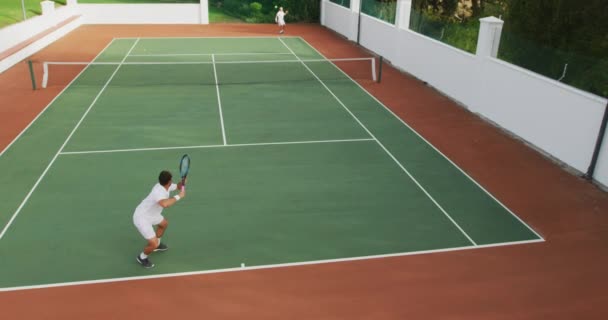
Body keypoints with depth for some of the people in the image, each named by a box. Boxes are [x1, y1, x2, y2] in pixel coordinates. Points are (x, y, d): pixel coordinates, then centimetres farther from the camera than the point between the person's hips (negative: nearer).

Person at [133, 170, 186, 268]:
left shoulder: (166, 186, -10)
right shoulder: (159, 192, -38)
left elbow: (178, 186, 9)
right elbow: (165, 204, -59)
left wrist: (182, 182, -14)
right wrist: (179, 196, -47)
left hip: (150, 214, 10)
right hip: (142, 219, -10)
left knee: (164, 224, 32)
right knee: (154, 244, -10)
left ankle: (157, 244, 54)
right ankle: (142, 257, 22)